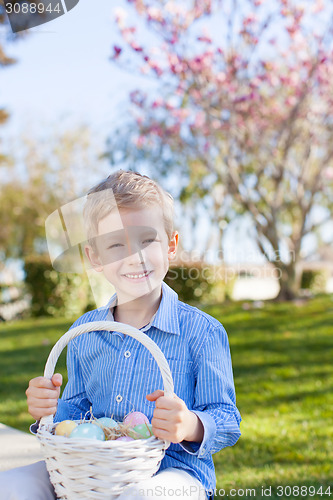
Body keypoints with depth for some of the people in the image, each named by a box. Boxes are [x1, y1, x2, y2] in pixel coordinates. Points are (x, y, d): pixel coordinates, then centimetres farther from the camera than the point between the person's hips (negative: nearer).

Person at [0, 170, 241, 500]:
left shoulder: (202, 332, -7)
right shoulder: (83, 333, 9)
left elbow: (226, 422, -6)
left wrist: (190, 426, -29)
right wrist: (53, 410, -5)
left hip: (174, 470, -4)